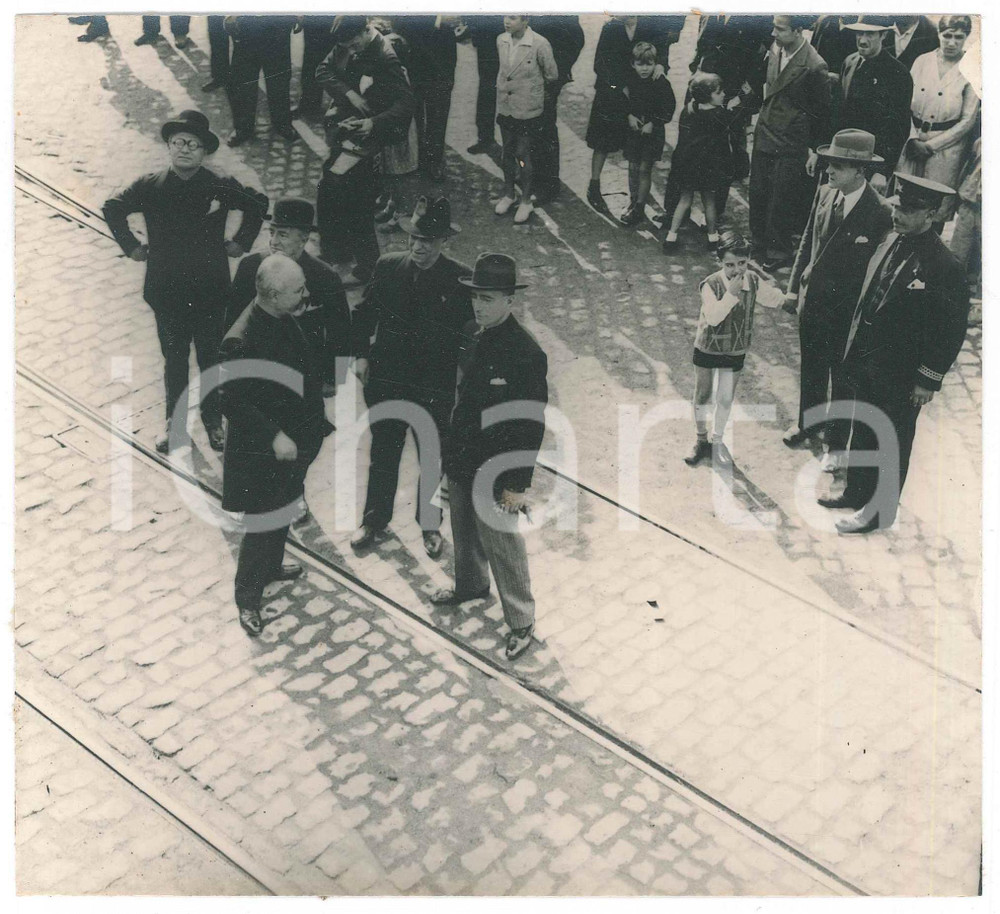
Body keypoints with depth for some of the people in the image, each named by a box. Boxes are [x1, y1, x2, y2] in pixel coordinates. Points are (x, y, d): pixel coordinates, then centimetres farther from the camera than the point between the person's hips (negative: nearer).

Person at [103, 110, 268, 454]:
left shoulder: (222, 187, -10)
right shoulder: (150, 187, -6)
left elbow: (259, 204, 7)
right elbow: (113, 209, 10)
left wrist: (241, 242, 4)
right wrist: (131, 246, 5)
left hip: (211, 292, 0)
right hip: (167, 293, 1)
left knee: (210, 356, 12)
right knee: (174, 358, 12)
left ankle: (212, 419, 30)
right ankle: (175, 423, 26)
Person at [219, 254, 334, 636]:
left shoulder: (285, 319, -4)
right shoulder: (240, 342, -29)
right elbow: (233, 402, -26)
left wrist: (314, 425, 13)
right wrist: (274, 436, -30)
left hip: (293, 440, 8)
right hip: (261, 451, -8)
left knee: (283, 512, 26)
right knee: (263, 524, 5)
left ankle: (271, 567, 50)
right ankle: (247, 598, 24)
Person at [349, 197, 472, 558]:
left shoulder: (460, 280, -12)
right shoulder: (387, 267, -4)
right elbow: (364, 313, 8)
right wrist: (361, 354, -1)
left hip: (434, 391, -2)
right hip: (385, 382, 2)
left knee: (432, 460, 15)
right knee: (382, 454, 18)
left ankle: (430, 525, 35)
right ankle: (374, 520, 36)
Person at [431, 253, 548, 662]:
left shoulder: (527, 353, -23)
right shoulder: (473, 334, -1)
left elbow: (532, 425, -20)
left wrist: (518, 484, -18)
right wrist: (451, 451, 15)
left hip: (496, 473, -7)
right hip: (461, 460, 7)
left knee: (503, 546, 4)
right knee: (465, 533, 25)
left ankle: (521, 622, 21)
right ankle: (470, 585, 50)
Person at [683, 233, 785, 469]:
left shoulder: (753, 281, -10)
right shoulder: (711, 284, -23)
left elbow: (776, 300, 5)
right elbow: (713, 317, -34)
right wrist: (731, 293, -38)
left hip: (735, 351, 3)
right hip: (708, 349, -3)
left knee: (726, 399, 12)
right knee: (703, 397, 13)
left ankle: (717, 442, 30)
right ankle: (701, 440, 33)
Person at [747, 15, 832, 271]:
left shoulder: (814, 66, -19)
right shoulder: (775, 51, 0)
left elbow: (822, 112, -10)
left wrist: (815, 149, -7)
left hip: (790, 145, -6)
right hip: (764, 135, 7)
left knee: (780, 202, 1)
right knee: (757, 195, 13)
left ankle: (778, 253, 17)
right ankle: (759, 245, 29)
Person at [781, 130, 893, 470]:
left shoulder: (878, 213, -22)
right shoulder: (824, 193, -4)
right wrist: (794, 287, 7)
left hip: (847, 313, -5)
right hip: (812, 299, 6)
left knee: (842, 378, 12)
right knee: (811, 368, 23)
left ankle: (837, 443, 29)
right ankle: (809, 422, 47)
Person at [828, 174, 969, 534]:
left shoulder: (944, 266, -22)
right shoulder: (892, 241, 0)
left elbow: (951, 329, -17)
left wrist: (928, 380, -14)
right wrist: (854, 347, 12)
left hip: (899, 377, -7)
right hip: (866, 364, 7)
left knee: (891, 443, 10)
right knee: (862, 433, 23)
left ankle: (879, 510, 27)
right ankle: (856, 492, 42)